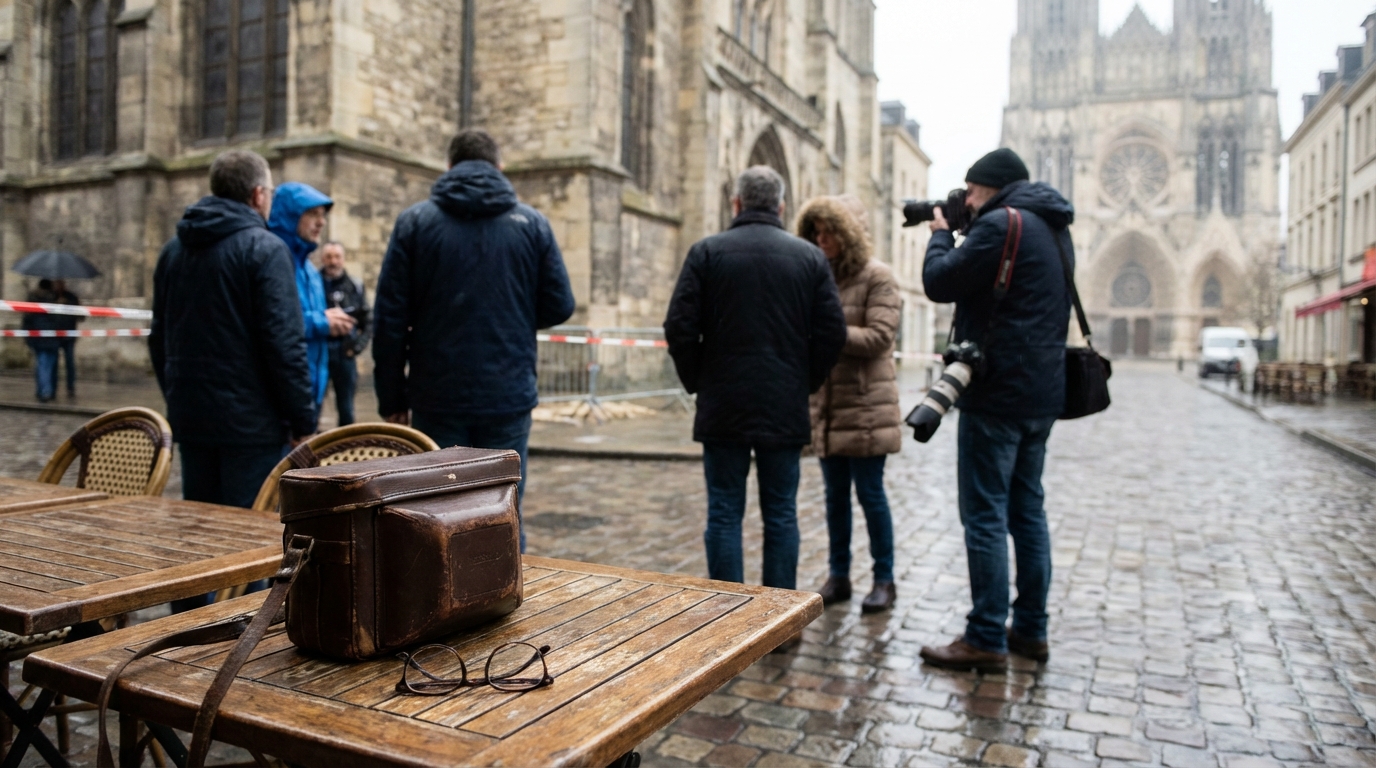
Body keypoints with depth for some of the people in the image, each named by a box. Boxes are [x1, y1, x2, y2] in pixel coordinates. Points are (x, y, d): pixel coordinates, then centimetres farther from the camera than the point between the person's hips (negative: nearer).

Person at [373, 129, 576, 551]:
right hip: (508, 397, 0)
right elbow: (559, 306, 1)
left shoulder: (414, 222, 1)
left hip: (437, 398, 0)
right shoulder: (532, 223, 2)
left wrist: (391, 398, 5)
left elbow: (389, 318, -3)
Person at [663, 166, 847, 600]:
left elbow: (680, 327, -6)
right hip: (786, 410, 2)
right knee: (781, 514, 10)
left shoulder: (707, 252, -2)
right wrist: (805, 383, 11)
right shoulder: (810, 257, 4)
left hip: (723, 406, -1)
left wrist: (697, 381, 7)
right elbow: (832, 332, 0)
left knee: (724, 514, 6)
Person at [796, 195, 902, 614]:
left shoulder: (877, 277, -5)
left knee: (870, 493, 2)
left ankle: (884, 580, 16)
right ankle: (838, 575, 24)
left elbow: (879, 337, -15)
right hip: (826, 406, 5)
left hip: (865, 407, -5)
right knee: (835, 494, 12)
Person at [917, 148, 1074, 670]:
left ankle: (987, 639, 2)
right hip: (1042, 392, 10)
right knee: (1027, 509, 14)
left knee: (985, 515, -4)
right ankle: (1030, 630, 22)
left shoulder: (1001, 223, -13)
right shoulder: (1053, 229, 18)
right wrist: (956, 235, 16)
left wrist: (940, 235, 7)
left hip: (998, 392, -10)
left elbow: (940, 283, -10)